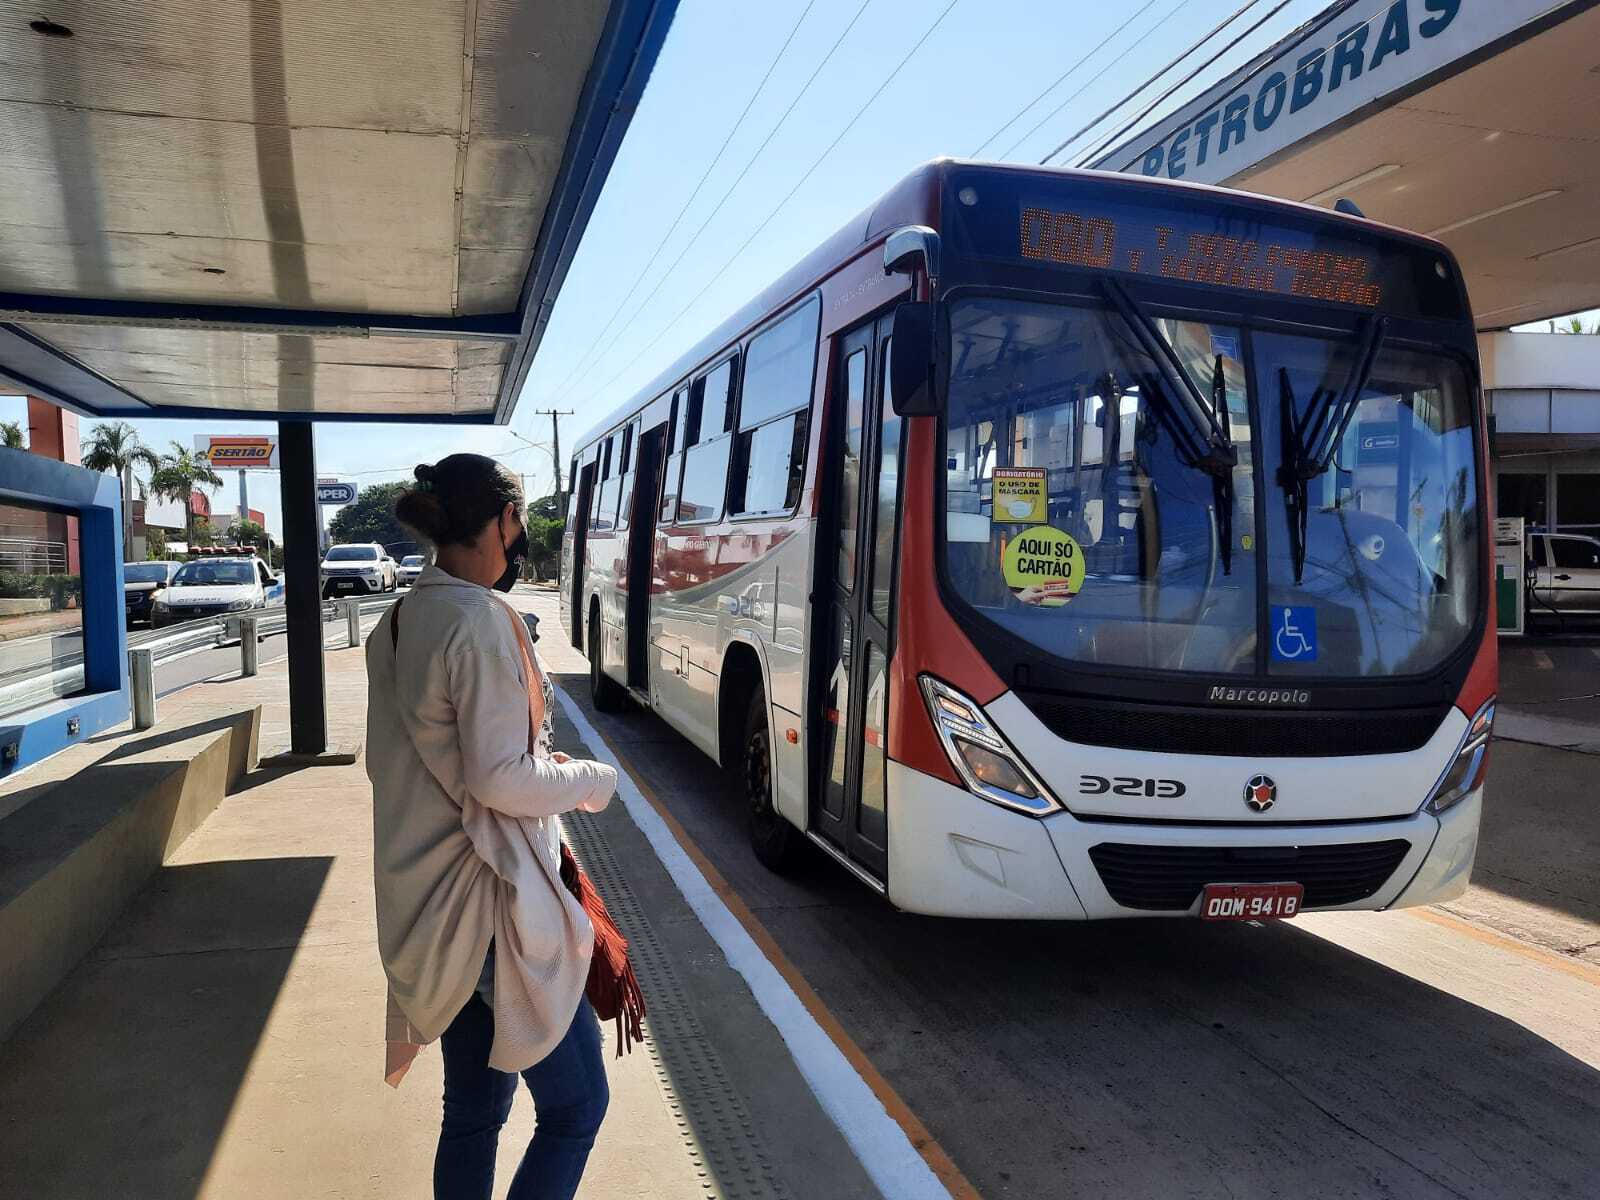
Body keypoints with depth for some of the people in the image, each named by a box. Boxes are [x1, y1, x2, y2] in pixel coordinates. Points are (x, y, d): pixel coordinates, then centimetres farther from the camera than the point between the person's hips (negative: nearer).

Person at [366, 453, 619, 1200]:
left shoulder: (397, 623, 8)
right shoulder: (480, 620, -19)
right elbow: (500, 780, -22)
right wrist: (594, 780, -6)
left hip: (431, 902, 9)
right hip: (491, 902, -9)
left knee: (473, 1109, 19)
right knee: (576, 1106, 6)